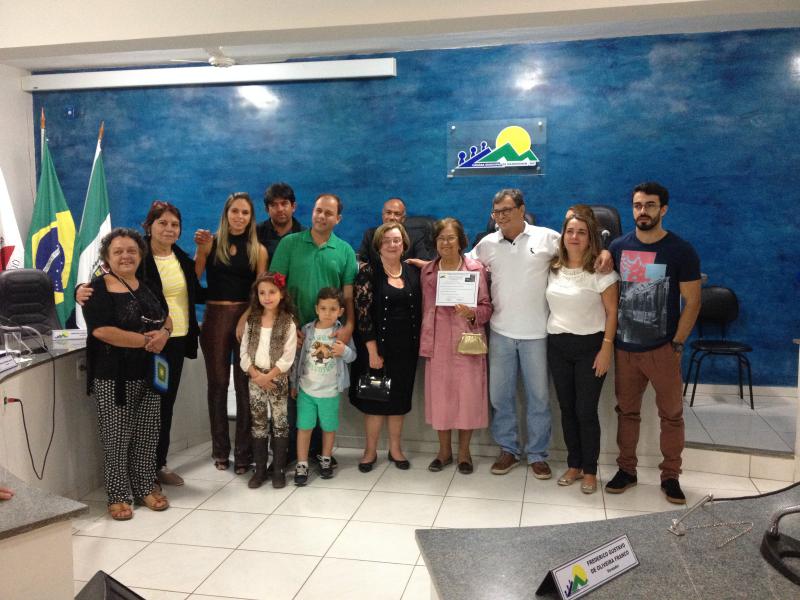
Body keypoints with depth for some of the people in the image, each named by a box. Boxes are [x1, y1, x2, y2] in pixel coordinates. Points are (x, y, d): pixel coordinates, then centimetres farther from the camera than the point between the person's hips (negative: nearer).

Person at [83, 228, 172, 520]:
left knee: (147, 434, 11)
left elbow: (166, 319, 18)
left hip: (148, 373, 6)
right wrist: (146, 340, -17)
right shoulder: (98, 289, -8)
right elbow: (102, 331, -19)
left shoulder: (148, 286, 11)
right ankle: (118, 495, 14)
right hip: (113, 377, -5)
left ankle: (145, 487, 25)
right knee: (117, 437, 1)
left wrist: (163, 334, -6)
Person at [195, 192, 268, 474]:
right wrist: (200, 251, -18)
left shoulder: (258, 250, 3)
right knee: (217, 384, 10)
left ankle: (244, 452, 13)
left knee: (245, 385, 2)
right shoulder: (211, 243, 1)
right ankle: (220, 450, 22)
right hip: (215, 318, 0)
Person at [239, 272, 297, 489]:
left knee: (280, 424, 2)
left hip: (277, 379, -3)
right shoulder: (252, 321, 4)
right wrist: (256, 375, -11)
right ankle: (260, 469, 17)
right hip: (255, 379, 3)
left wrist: (269, 376, -16)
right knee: (258, 424, 9)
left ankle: (279, 469, 11)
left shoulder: (288, 322, -6)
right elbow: (244, 353, 2)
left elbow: (287, 358, -11)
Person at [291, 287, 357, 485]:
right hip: (306, 389, 1)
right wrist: (294, 383, 8)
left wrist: (344, 351, -29)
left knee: (329, 427, 13)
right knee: (304, 427, 3)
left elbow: (352, 356, -6)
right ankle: (302, 465, 14)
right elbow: (298, 357, 4)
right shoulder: (307, 330, -3)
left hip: (330, 391, 0)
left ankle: (325, 459, 33)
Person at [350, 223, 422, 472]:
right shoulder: (368, 272, -8)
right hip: (377, 346, -3)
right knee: (375, 398, 6)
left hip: (406, 346, 4)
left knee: (400, 397, 11)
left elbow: (419, 309, 9)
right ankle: (370, 450, 20)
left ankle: (395, 449, 25)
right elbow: (363, 313, -12)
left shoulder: (413, 271, 5)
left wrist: (418, 344, 0)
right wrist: (373, 351, -15)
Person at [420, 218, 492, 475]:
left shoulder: (476, 269, 0)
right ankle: (444, 450, 24)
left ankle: (464, 451, 20)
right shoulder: (427, 271, 9)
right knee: (439, 395, 7)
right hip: (437, 343, 2)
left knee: (468, 395, 2)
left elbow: (486, 308, 0)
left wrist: (471, 312, -20)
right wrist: (424, 341, 8)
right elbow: (425, 308, 14)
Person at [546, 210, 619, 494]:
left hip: (589, 346, -4)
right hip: (558, 345, 5)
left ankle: (590, 471, 13)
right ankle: (574, 465, 24)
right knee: (567, 408, 10)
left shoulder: (600, 270, -9)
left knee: (586, 411, -1)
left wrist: (606, 348, -13)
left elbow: (612, 312, -8)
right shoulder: (553, 268, 5)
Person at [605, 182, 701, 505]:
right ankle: (626, 469, 24)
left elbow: (692, 301, -5)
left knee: (671, 414, 6)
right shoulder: (618, 247, 3)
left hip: (662, 348, -3)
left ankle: (670, 476, 18)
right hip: (624, 347, 3)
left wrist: (677, 343, -10)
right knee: (627, 411, 12)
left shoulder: (681, 251, -6)